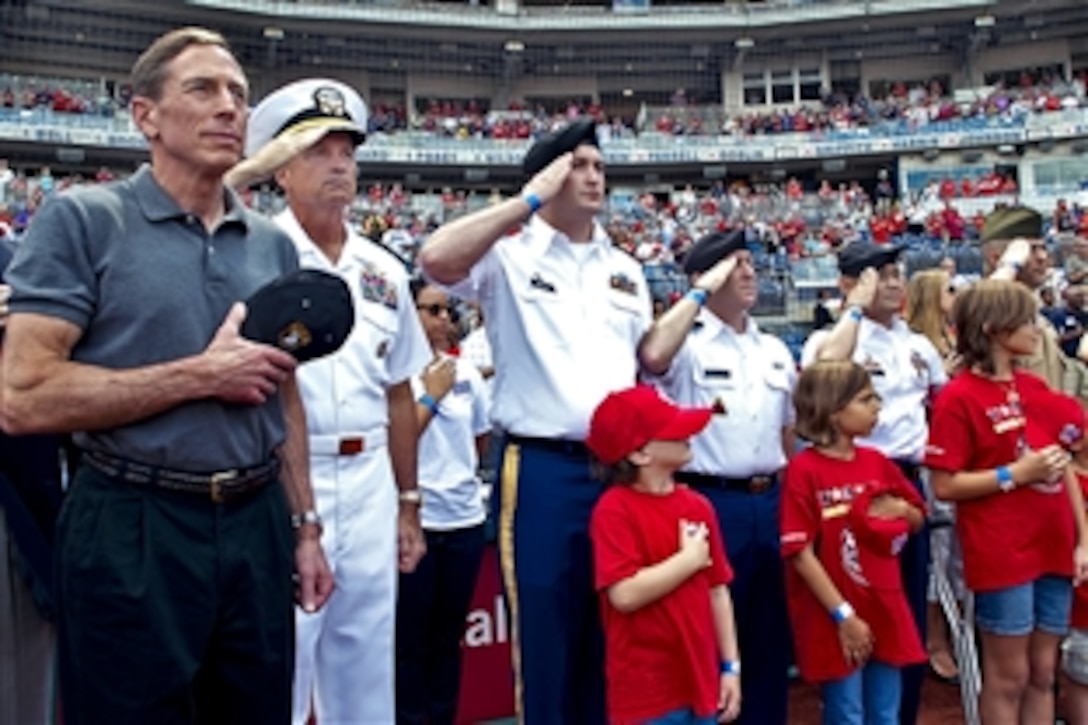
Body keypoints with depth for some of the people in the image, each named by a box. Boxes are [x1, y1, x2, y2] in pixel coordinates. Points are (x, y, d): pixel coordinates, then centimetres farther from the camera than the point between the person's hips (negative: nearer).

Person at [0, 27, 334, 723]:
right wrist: (202, 375, -14)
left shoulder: (275, 244, 9)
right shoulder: (83, 220, -7)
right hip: (134, 530, -5)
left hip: (257, 525, 5)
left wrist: (305, 526, 11)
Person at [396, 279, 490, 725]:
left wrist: (456, 468, 9)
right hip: (414, 518, -5)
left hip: (465, 516, 5)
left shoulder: (465, 370, 8)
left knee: (449, 634, 14)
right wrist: (431, 395, -10)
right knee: (411, 638, 3)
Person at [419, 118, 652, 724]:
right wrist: (528, 202, -14)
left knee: (614, 631, 14)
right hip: (542, 469, -5)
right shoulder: (510, 253, -1)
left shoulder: (626, 270, 16)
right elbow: (437, 260, -23)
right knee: (544, 628, 4)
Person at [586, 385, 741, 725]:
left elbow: (717, 591, 10)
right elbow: (625, 594, -25)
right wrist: (690, 558, -15)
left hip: (699, 681, 7)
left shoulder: (697, 505, 4)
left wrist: (731, 666, 8)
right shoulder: (615, 509, -15)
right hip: (646, 691, -6)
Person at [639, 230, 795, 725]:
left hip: (769, 502, 6)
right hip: (710, 502, -6)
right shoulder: (687, 343, -6)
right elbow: (652, 357, -31)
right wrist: (702, 292, -20)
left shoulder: (776, 350, 13)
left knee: (769, 632, 15)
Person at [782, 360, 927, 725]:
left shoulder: (877, 462, 5)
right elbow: (801, 553, -17)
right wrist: (843, 614, -16)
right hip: (835, 621, -6)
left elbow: (918, 518, 19)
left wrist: (901, 509, -5)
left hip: (885, 612, 6)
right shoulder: (804, 470, -15)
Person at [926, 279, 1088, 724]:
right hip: (1001, 555, -6)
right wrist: (1017, 473, -19)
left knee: (1043, 674, 14)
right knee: (1008, 677, 5)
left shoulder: (1036, 388, 9)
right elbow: (945, 486, -13)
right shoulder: (959, 397, -11)